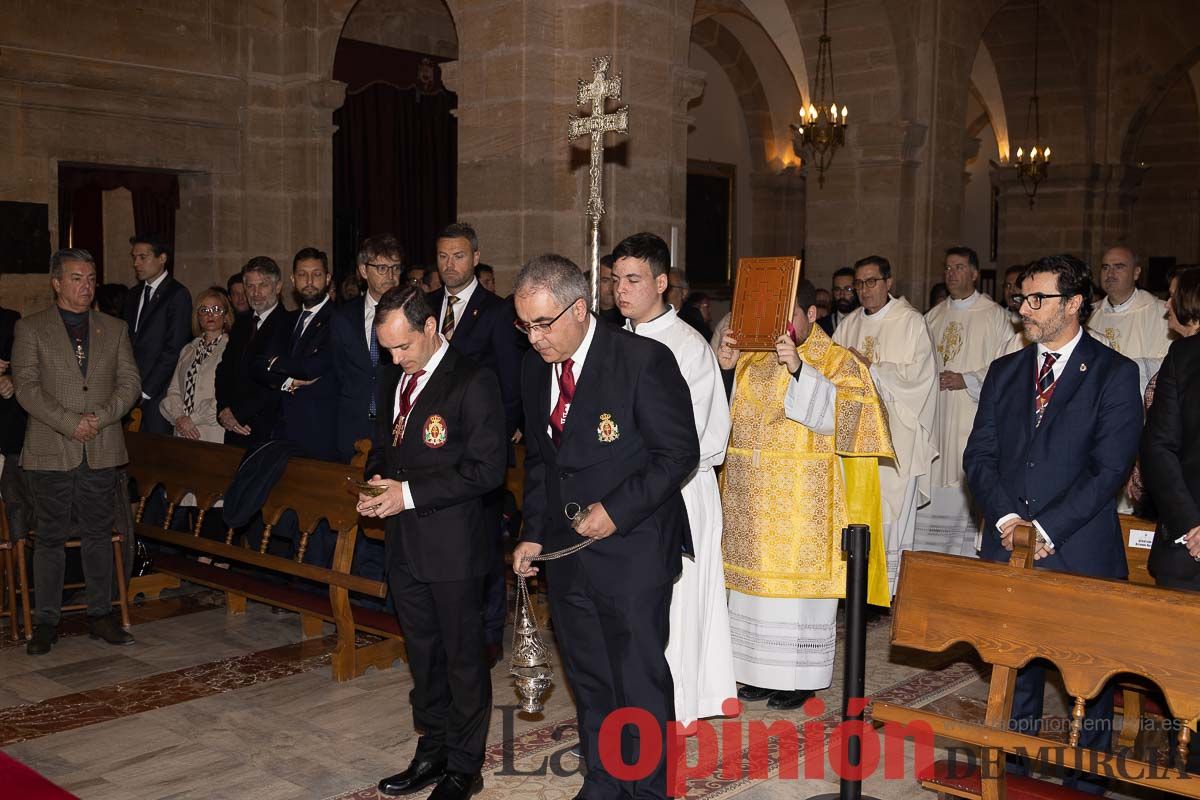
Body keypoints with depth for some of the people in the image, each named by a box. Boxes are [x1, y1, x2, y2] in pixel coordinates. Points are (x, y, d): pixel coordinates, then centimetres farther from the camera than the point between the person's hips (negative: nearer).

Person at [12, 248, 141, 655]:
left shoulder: (115, 329, 12)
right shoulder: (30, 329, 3)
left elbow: (130, 382, 6)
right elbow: (26, 387, -6)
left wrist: (101, 416, -11)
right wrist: (70, 423, -15)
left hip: (102, 450, 2)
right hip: (51, 452, -2)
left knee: (98, 534, 8)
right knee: (50, 538, 3)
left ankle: (101, 615, 17)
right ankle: (46, 622, 12)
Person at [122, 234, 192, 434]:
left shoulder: (177, 294, -6)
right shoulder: (134, 295, 17)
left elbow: (174, 350, -12)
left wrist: (145, 391, -12)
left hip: (157, 393, -6)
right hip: (133, 391, 6)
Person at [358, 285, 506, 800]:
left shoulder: (473, 383, -15)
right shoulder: (393, 378, 9)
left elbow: (488, 468, -18)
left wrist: (411, 494, -19)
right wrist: (376, 480, -1)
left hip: (452, 544, -7)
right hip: (404, 543, 7)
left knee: (462, 656, 6)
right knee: (422, 653, 18)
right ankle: (432, 752, 33)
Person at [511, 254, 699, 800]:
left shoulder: (643, 360, -14)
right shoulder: (535, 369, 7)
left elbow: (679, 453, -13)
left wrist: (616, 510, -19)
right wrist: (533, 533, 9)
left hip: (631, 549, -6)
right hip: (564, 549, 6)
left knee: (639, 681, 4)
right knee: (588, 679, 16)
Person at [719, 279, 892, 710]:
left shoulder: (837, 362, -3)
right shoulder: (752, 360, 12)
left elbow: (846, 411, -19)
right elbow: (726, 417, 11)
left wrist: (800, 370, -28)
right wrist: (726, 370, -6)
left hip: (802, 499, -5)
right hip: (751, 496, 5)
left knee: (799, 580, -1)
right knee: (755, 579, 9)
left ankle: (799, 677, 11)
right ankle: (761, 670, 22)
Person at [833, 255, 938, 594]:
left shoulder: (910, 322, -2)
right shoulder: (848, 324, 14)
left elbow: (916, 374, -11)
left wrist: (870, 367, -13)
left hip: (895, 430, -5)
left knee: (892, 508, -5)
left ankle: (891, 587, 3)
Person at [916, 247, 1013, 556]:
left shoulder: (994, 315, 0)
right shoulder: (934, 316, 16)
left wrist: (967, 380, -13)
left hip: (974, 418, -5)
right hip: (937, 419, 5)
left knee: (970, 492, -7)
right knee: (935, 492, 4)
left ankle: (968, 558, 1)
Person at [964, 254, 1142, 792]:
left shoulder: (1114, 373, -3)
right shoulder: (1005, 372, 11)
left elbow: (1110, 468, -10)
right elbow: (979, 455, 7)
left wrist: (1047, 529, -16)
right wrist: (1006, 517, -9)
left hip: (1080, 551, -4)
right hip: (1008, 547, 4)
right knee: (1015, 663, 12)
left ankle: (1086, 782, 22)